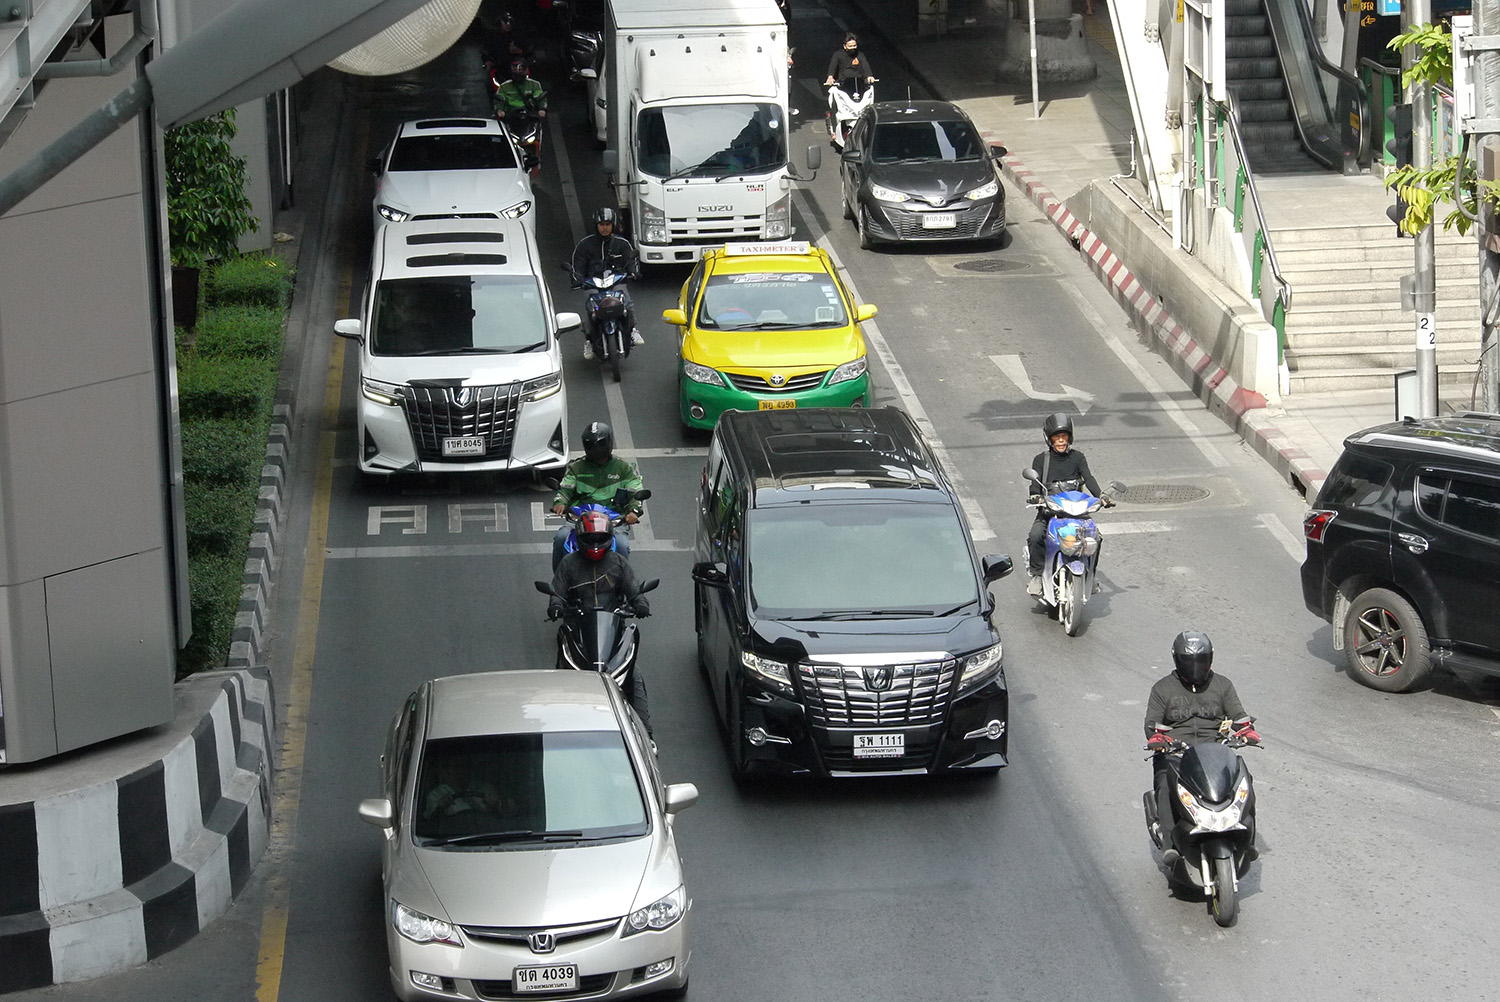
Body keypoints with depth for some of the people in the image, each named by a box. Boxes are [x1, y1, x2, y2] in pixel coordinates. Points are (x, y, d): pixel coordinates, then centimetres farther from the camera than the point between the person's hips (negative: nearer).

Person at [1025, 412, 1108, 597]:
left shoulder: (1077, 457, 11)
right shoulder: (1041, 460, 7)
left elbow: (1088, 479, -4)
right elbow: (1035, 483, -6)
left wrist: (1101, 497, -22)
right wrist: (1036, 497, -30)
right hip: (1048, 511, -1)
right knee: (1036, 536, -30)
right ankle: (1036, 575, -14)